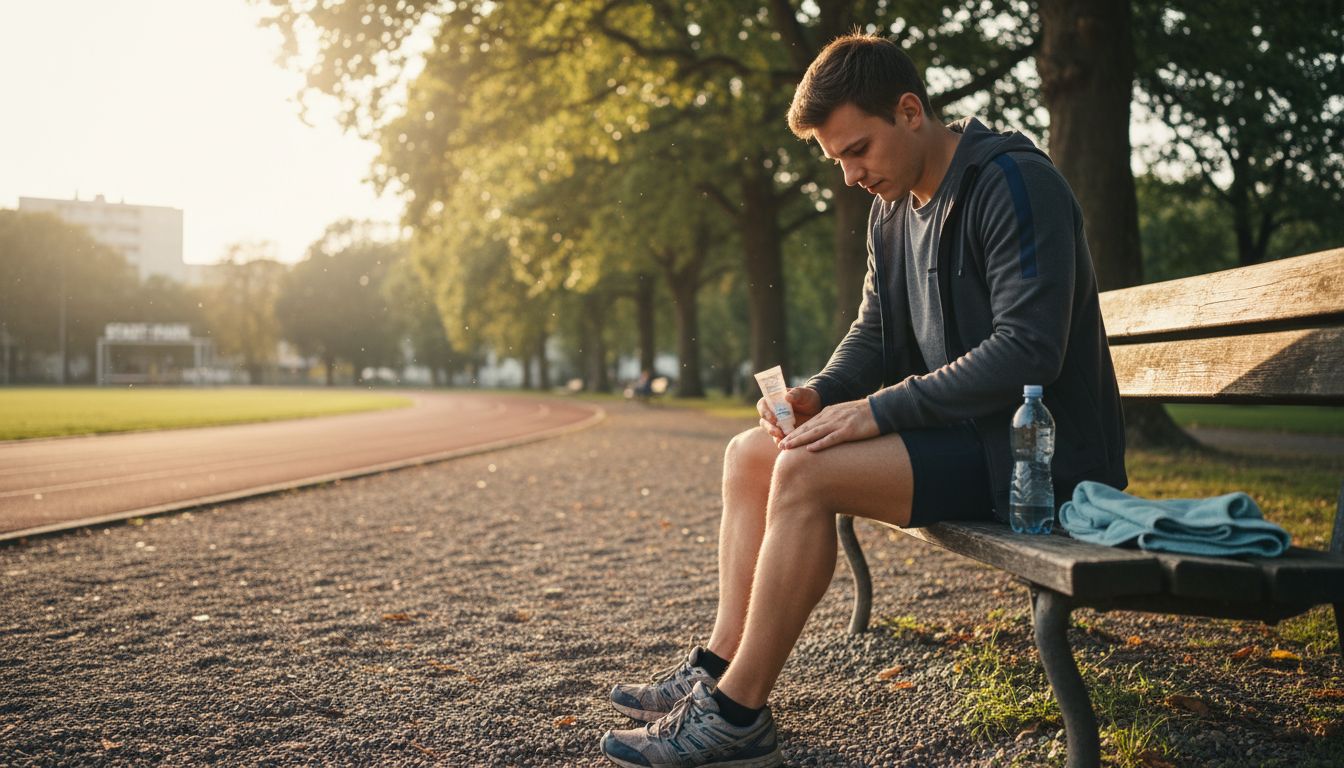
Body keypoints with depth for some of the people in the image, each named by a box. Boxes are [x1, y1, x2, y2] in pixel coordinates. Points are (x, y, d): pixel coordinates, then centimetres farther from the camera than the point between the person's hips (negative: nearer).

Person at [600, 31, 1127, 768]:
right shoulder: (892, 211, 10)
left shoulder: (1015, 184, -17)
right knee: (750, 453, 2)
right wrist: (819, 395, -7)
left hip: (1034, 452, -9)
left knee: (806, 471, -27)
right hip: (960, 431, 9)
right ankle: (719, 666, 1)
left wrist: (879, 409, -24)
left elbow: (1027, 349, -25)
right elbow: (875, 334, 15)